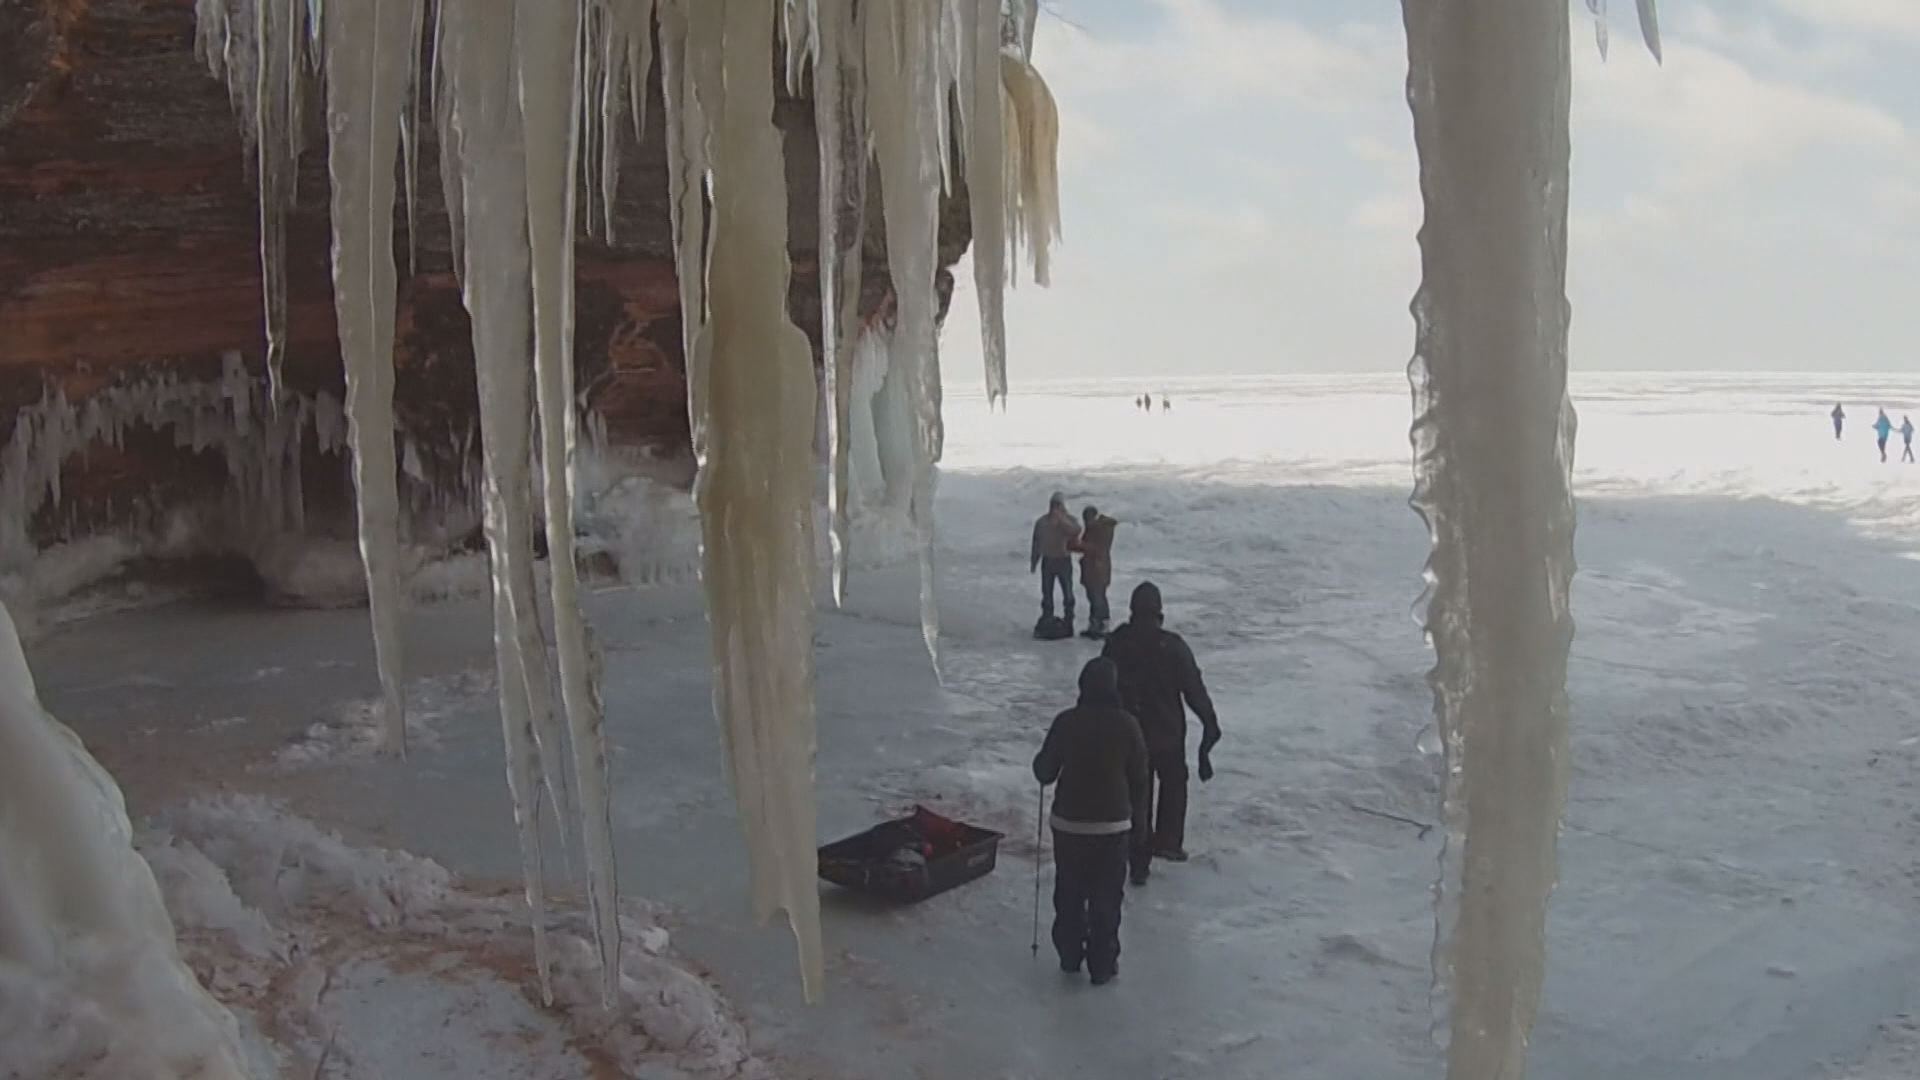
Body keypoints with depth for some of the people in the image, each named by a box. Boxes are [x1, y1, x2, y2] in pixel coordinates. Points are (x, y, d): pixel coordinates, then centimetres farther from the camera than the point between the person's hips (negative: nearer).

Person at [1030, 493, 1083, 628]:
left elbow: (1076, 531, -27)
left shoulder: (1069, 520, -3)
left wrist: (1061, 519, -30)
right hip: (1047, 561, 2)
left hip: (1064, 561, -2)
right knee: (1047, 594, 7)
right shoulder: (1042, 522, 4)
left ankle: (1068, 623, 8)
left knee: (1068, 594, 0)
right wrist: (1034, 562, 10)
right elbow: (1036, 543, 10)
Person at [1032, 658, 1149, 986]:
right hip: (1113, 826, -1)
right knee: (1106, 898, 11)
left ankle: (1069, 956, 28)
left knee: (1069, 894, 17)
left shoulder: (1066, 722, -9)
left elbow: (1044, 772, -1)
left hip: (1068, 824, 1)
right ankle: (1102, 965, 16)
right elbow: (1139, 778, -2)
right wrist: (1138, 820, 12)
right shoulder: (1127, 725, -9)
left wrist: (1042, 761, 22)